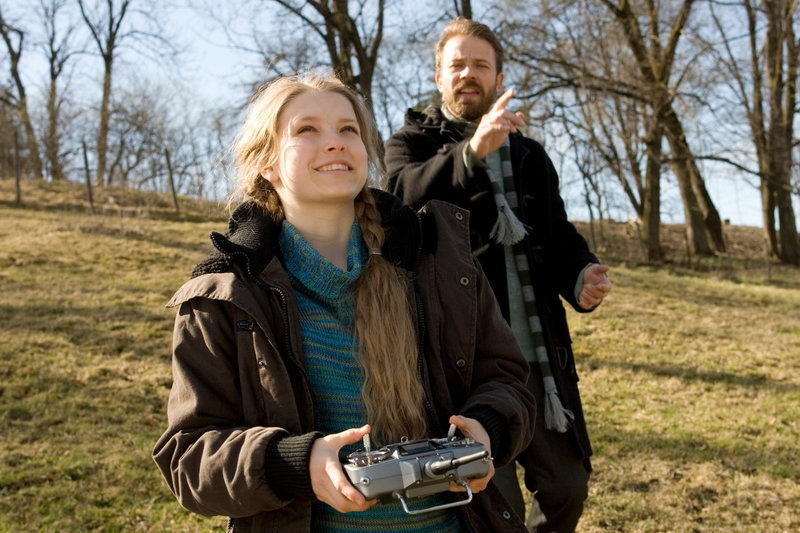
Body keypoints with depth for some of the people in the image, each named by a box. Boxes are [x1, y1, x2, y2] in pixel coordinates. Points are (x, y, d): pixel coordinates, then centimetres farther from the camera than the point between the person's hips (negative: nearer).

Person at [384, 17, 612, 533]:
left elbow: (559, 234, 13)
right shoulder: (411, 143, 5)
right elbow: (410, 193, -18)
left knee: (567, 485, 11)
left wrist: (579, 277, -10)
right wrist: (471, 152, -37)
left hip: (539, 353, 5)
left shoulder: (530, 156, 19)